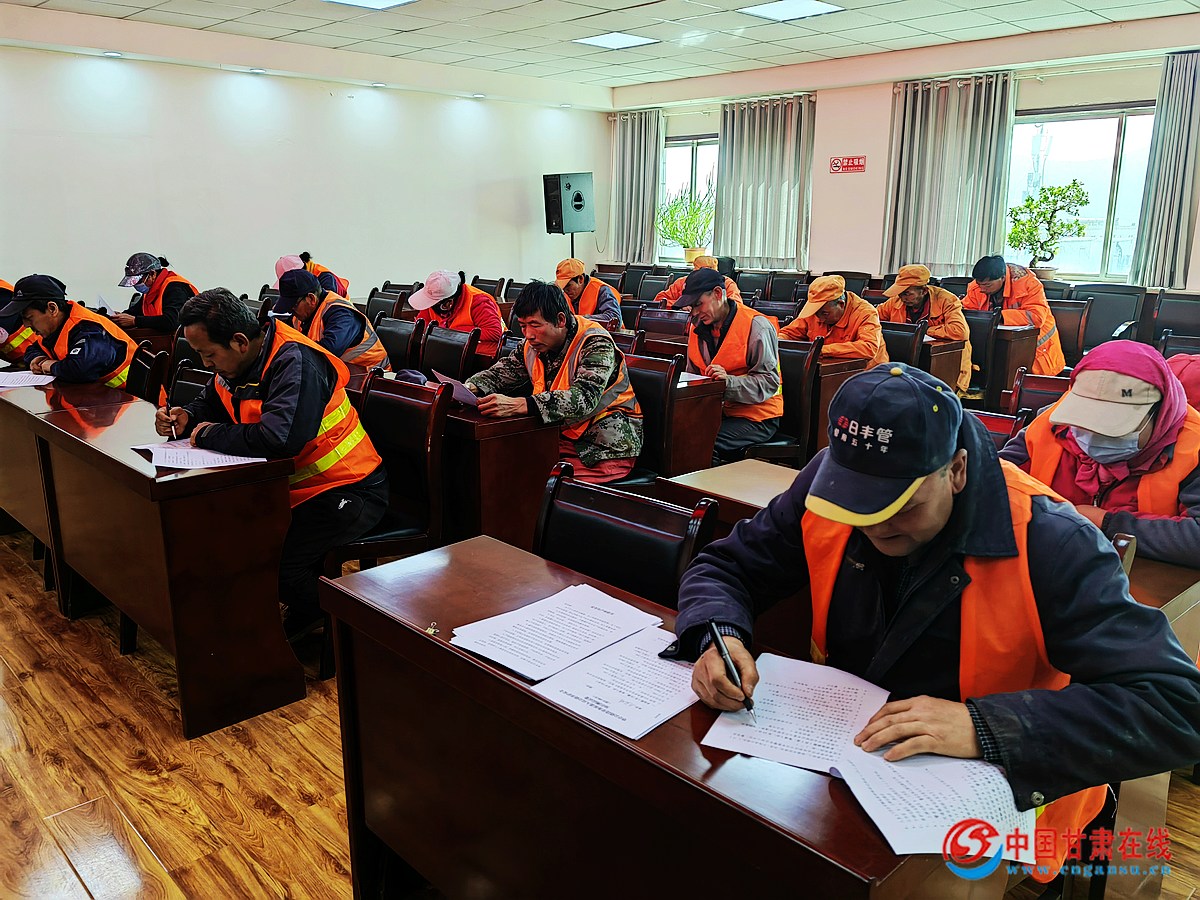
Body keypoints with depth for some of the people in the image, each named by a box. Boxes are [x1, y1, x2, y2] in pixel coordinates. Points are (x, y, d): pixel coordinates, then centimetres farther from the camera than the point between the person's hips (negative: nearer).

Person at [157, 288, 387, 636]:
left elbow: (279, 437, -38)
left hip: (348, 490, -10)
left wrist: (208, 435, -21)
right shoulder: (237, 363, 5)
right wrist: (186, 418, 2)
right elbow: (210, 403, 27)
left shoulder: (296, 361, -24)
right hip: (292, 486, 10)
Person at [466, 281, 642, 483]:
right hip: (563, 438, 6)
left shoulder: (596, 344, -17)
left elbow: (583, 399, -33)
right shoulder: (533, 343, 5)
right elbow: (501, 372, 16)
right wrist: (470, 388, -9)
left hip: (607, 449, -6)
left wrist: (518, 405, -44)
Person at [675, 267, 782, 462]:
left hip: (757, 418, -6)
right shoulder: (698, 327, 10)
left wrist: (729, 382, -30)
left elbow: (769, 383, -17)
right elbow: (693, 376, 21)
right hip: (719, 411, 7)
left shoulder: (757, 326, -13)